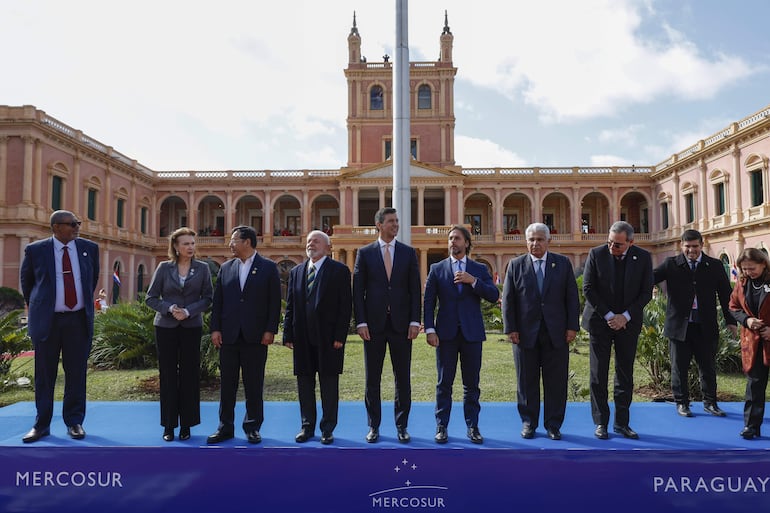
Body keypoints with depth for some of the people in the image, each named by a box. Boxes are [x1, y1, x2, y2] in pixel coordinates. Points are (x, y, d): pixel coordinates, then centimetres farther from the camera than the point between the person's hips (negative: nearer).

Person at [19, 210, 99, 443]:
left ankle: (74, 422, 17)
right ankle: (41, 424, 19)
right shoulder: (35, 250, -2)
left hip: (79, 320, 1)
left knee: (76, 372, 5)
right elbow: (26, 279, 15)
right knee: (44, 374, 7)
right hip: (47, 320, -1)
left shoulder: (89, 248, 3)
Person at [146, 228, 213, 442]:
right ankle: (169, 425, 12)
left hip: (192, 327, 0)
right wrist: (169, 308, -14)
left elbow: (207, 298, 0)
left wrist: (188, 311, -14)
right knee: (168, 374, 2)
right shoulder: (164, 268, 3)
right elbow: (150, 298, 3)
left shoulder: (202, 268, 3)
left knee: (189, 374, 1)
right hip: (166, 327, 0)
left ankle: (186, 425, 12)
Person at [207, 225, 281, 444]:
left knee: (254, 384, 5)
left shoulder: (268, 268, 1)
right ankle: (225, 427, 18)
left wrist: (270, 330, -9)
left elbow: (275, 302, -2)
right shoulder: (226, 268, 11)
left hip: (255, 336, -3)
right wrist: (215, 329, 2)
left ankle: (253, 427, 17)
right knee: (227, 383, 8)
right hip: (229, 335, 3)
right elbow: (217, 301, 10)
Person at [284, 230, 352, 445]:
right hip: (303, 339, 4)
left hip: (328, 339, -4)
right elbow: (290, 306, 11)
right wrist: (288, 334, 4)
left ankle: (327, 429, 16)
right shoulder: (296, 272, 13)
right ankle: (307, 426, 23)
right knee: (305, 383, 11)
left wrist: (339, 336, -12)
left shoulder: (339, 270, -1)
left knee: (329, 384, 5)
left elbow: (345, 306, -6)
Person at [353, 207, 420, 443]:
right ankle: (374, 426, 20)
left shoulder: (408, 252, 7)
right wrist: (361, 322, -7)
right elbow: (358, 290, 0)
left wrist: (415, 321, -4)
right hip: (374, 324, -1)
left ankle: (401, 425, 19)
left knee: (403, 378, 7)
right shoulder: (365, 253, 3)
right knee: (372, 379, 7)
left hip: (401, 324, 1)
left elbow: (415, 289, 4)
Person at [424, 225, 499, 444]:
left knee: (471, 384, 7)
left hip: (472, 333, 1)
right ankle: (441, 427, 13)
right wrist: (430, 330, -7)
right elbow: (429, 301, 2)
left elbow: (494, 296, -3)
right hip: (446, 333, 0)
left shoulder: (479, 269, 8)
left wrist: (473, 281, -14)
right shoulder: (437, 269, 7)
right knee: (444, 383, 5)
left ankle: (472, 427, 17)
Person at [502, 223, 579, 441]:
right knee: (527, 381, 7)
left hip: (556, 333, 1)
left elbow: (572, 297, 4)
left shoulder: (563, 263, 6)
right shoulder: (515, 265, 4)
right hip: (525, 333, 0)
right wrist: (510, 329, -5)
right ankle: (528, 423, 20)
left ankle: (553, 425, 17)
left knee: (556, 381, 5)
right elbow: (508, 299, 2)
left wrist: (572, 326, -3)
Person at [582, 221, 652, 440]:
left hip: (628, 323, 2)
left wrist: (625, 316, -11)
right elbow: (588, 289, -7)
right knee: (599, 374, 1)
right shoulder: (596, 254, -6)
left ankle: (621, 422, 16)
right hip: (600, 321, -1)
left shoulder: (643, 258, -2)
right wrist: (608, 316, -11)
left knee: (625, 374, 6)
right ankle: (600, 422, 10)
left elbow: (646, 292, -1)